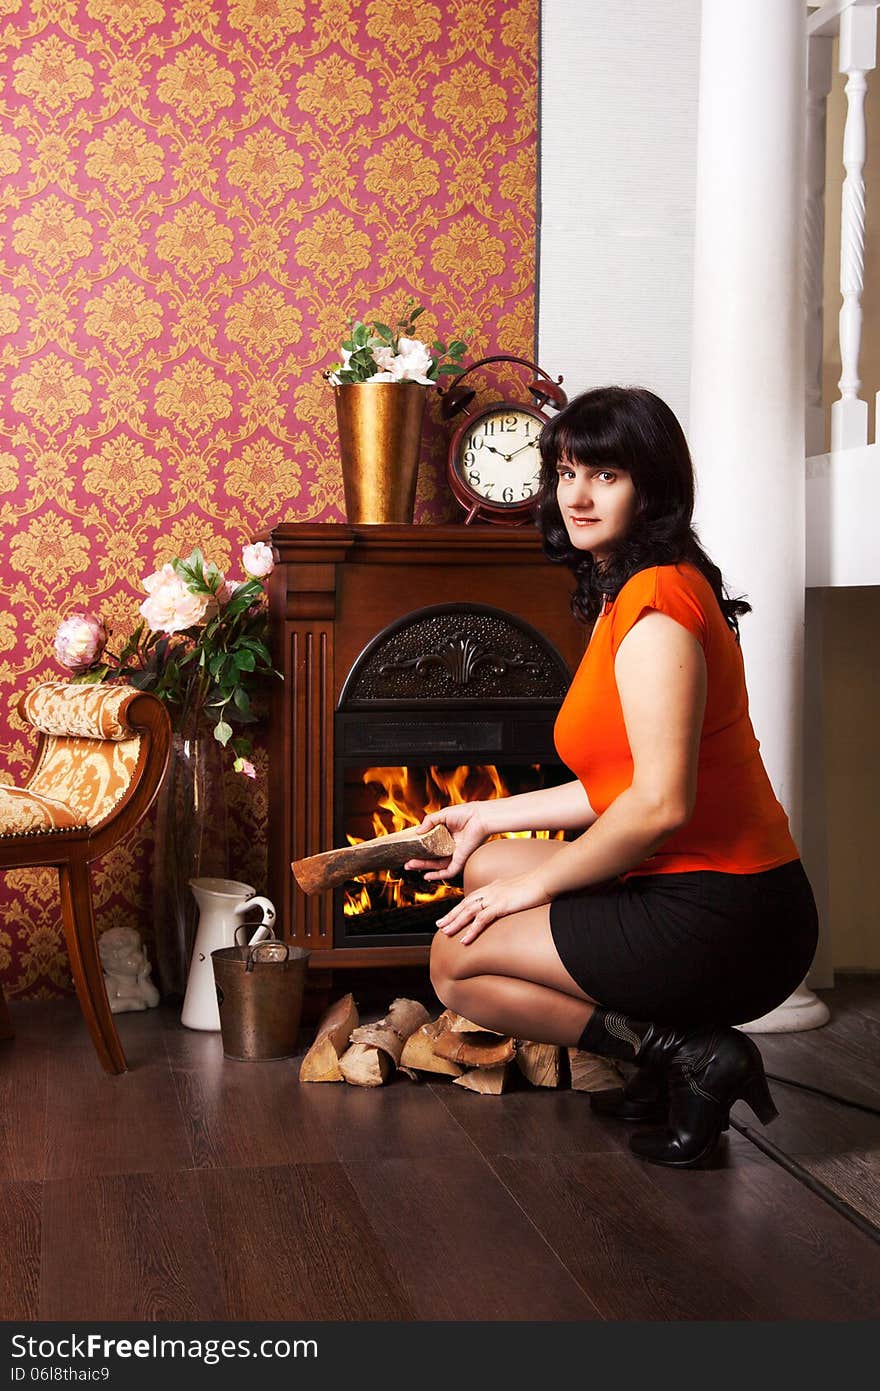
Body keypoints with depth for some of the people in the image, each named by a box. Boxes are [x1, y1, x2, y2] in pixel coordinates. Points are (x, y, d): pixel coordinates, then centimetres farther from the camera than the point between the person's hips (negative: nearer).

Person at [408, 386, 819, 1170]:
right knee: (483, 869, 21)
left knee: (458, 962, -1)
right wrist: (492, 817, 23)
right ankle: (667, 1064, 12)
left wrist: (540, 882, -10)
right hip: (693, 890, 10)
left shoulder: (656, 603, -18)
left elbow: (660, 804, -24)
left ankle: (692, 1054, -4)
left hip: (726, 920, -10)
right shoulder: (622, 595, 14)